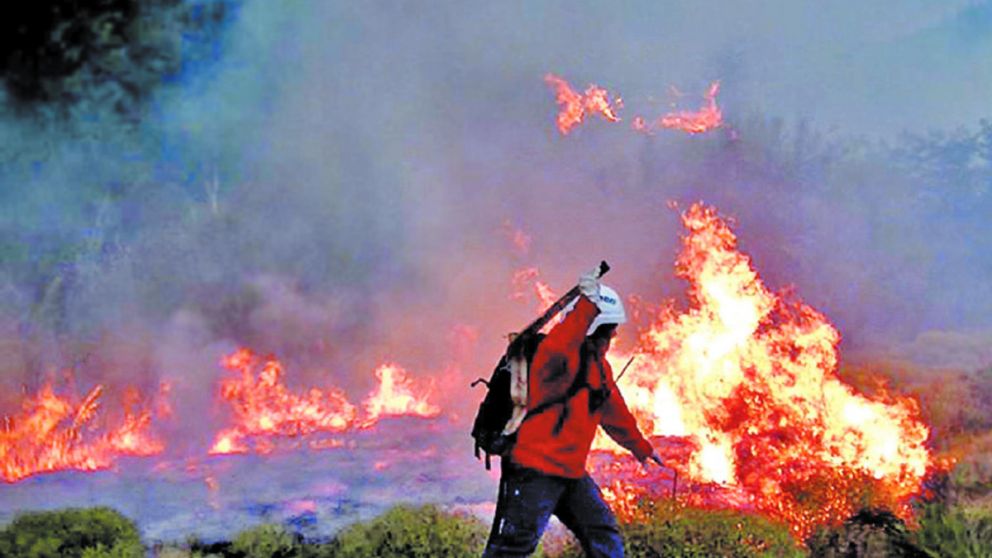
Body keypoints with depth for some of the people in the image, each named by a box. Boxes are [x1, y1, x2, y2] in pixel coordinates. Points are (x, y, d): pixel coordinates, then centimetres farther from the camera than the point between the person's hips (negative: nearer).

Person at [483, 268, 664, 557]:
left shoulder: (598, 364, 15)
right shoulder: (562, 356, -14)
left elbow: (613, 411, 29)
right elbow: (557, 350, -41)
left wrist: (641, 448, 39)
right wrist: (588, 304, -47)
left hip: (572, 473, 9)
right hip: (536, 471, -9)